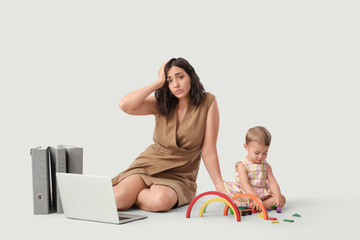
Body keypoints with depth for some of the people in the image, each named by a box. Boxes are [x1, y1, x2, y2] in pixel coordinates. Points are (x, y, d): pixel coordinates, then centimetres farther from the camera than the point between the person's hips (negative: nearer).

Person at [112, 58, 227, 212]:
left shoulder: (208, 102, -6)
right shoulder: (161, 104, 0)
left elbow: (208, 151, -5)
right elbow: (125, 105, -18)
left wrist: (220, 185, -11)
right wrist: (158, 83, -14)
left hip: (179, 176, -1)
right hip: (149, 165, 1)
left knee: (161, 200, -36)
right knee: (117, 199, -26)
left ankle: (132, 195, -3)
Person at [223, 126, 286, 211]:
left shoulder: (266, 166, 8)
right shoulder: (242, 165, -8)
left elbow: (272, 182, 0)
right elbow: (245, 184, -20)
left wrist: (278, 196, -20)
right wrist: (256, 197, -34)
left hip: (262, 195, 5)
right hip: (245, 196, -5)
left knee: (282, 199, -18)